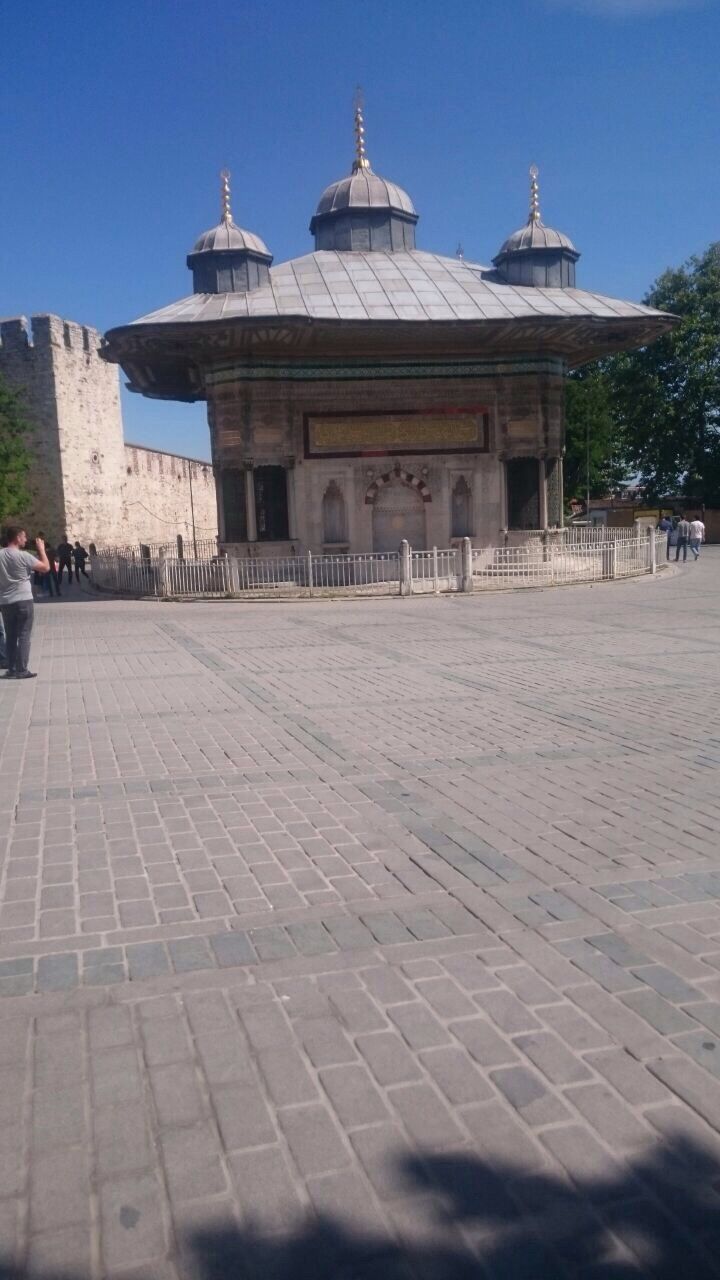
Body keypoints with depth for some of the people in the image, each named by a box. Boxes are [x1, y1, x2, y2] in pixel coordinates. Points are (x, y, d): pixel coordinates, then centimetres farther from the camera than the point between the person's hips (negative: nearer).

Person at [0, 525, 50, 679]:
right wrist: (41, 549, 0)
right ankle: (21, 670, -1)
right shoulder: (23, 556, -13)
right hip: (23, 600, -5)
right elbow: (46, 567, -10)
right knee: (23, 636, 0)